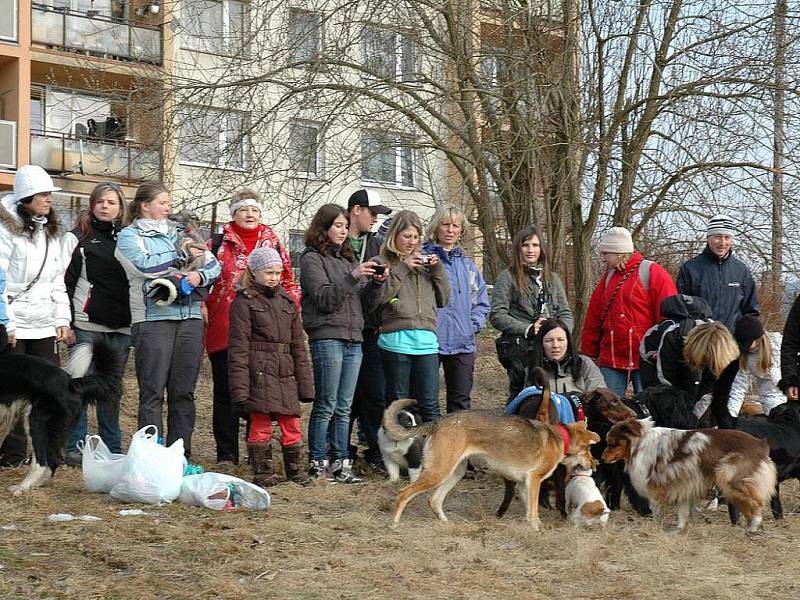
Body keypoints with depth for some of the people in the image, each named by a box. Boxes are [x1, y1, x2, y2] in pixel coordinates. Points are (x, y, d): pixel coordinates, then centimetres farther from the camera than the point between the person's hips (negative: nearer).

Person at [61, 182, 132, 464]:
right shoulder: (77, 238, 3)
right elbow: (65, 283, -1)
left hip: (121, 326, 4)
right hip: (87, 325, -3)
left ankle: (113, 448, 14)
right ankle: (75, 447, 3)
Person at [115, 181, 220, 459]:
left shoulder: (179, 233, 20)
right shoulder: (128, 236, 7)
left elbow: (214, 265, 14)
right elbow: (144, 265, -12)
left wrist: (200, 275, -7)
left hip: (190, 317, 5)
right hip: (153, 318, -4)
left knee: (184, 392, 5)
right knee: (152, 393, -5)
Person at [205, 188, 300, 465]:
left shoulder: (274, 245, 11)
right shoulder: (218, 244, 5)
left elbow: (289, 283, 16)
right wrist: (204, 309, -7)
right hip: (225, 331, -1)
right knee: (226, 393, 4)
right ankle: (227, 454, 12)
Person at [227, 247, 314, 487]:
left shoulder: (287, 301, 16)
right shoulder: (244, 302, -1)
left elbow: (298, 345, 19)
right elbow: (238, 347, -6)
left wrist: (304, 384, 14)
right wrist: (239, 388, -13)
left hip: (286, 374, 5)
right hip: (259, 373, -5)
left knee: (292, 426, 5)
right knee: (261, 426, -3)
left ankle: (294, 471, 19)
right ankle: (263, 473, 9)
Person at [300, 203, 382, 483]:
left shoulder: (349, 258, 20)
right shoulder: (312, 259, 0)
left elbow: (363, 300, 18)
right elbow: (324, 299, -11)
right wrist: (353, 277, -20)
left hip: (353, 339, 6)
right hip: (327, 337, -6)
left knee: (344, 407, 6)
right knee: (326, 405, -5)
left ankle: (340, 462, 9)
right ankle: (318, 464, 0)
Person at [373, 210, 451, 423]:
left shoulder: (424, 262, 17)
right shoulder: (382, 262, 6)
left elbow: (443, 299, 17)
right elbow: (379, 297, -9)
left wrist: (437, 269, 5)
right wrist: (403, 269, -9)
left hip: (427, 341, 3)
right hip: (396, 340, -3)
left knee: (430, 405, 1)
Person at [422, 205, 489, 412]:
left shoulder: (466, 263, 15)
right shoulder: (423, 257, -2)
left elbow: (481, 299, 18)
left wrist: (474, 324, 6)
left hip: (462, 342, 5)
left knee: (461, 399, 9)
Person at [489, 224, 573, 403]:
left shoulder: (552, 279, 19)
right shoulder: (507, 277, 3)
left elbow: (566, 313, 15)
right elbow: (497, 315, -5)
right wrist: (528, 329, -14)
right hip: (520, 349, -4)